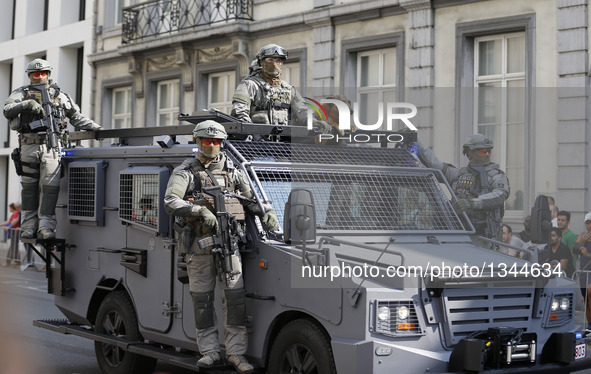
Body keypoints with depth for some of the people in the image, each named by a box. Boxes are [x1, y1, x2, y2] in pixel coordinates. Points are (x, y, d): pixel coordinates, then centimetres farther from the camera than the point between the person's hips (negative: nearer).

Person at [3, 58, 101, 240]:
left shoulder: (59, 96, 16)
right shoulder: (22, 93, 11)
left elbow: (76, 117, 21)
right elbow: (8, 110, -7)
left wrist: (96, 128, 13)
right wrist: (27, 104, -22)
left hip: (51, 146, 0)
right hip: (29, 147, 0)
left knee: (49, 186, -9)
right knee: (29, 187, 4)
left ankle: (46, 226, -8)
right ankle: (28, 227, 11)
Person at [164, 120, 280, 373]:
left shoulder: (232, 172, 14)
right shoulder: (185, 172, 4)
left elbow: (251, 200, 21)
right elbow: (170, 202, -11)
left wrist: (267, 213, 0)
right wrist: (201, 210, -25)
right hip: (198, 242, -1)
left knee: (235, 294, -7)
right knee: (201, 297, 3)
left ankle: (236, 352, -2)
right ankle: (209, 351, 12)